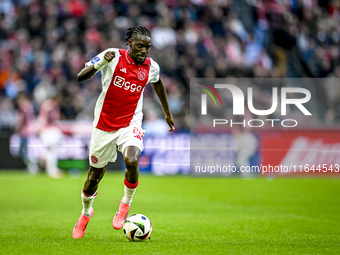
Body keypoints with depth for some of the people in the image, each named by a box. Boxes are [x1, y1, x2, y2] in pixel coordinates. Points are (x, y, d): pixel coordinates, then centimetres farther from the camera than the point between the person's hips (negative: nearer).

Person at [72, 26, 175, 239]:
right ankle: (86, 212, 38)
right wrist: (100, 63, -31)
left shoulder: (151, 67, -3)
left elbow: (158, 83, 22)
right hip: (104, 124, 0)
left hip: (130, 124, 1)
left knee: (131, 160, -29)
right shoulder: (113, 56, -11)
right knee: (95, 173, 9)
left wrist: (168, 113, 29)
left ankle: (126, 203, -2)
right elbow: (80, 77, -12)